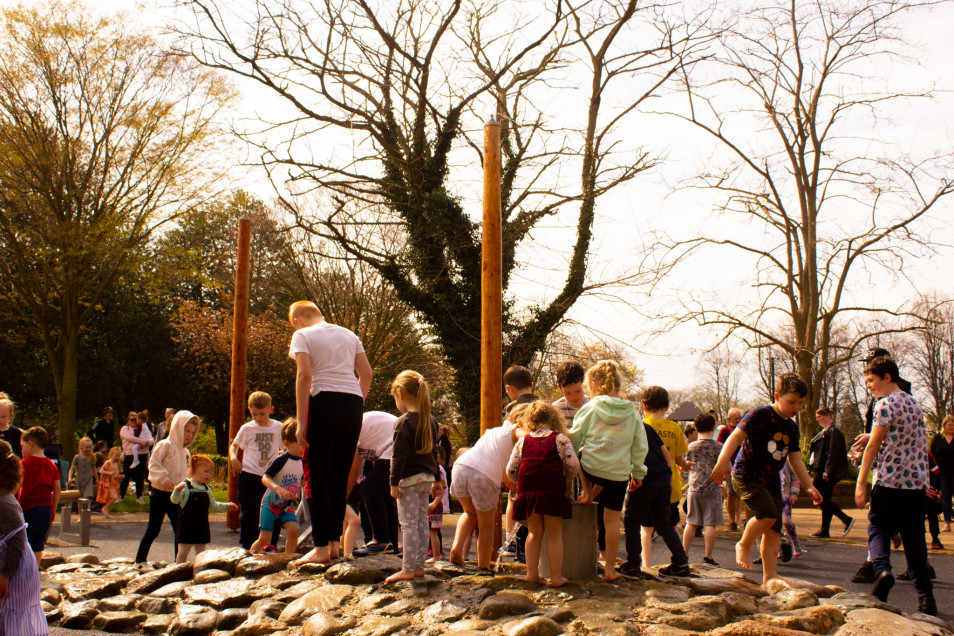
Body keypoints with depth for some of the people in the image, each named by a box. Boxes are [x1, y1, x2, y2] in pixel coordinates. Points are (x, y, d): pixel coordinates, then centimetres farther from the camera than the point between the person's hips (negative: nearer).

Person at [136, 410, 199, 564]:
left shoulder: (185, 452, 14)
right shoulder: (165, 445, -7)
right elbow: (153, 464, -17)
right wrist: (164, 479, -27)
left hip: (176, 496, 6)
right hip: (160, 493, -6)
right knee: (153, 529, 0)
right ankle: (140, 559, 12)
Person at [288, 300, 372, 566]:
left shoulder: (302, 336, 4)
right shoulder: (349, 335, 20)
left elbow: (304, 376, -9)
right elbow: (366, 373, 13)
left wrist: (301, 421, -10)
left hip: (324, 402, -5)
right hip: (354, 404, 5)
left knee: (318, 477, 0)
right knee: (340, 477, 11)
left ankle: (321, 548, -2)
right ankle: (334, 542, 12)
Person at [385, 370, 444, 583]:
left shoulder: (403, 422, -13)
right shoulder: (431, 421, 11)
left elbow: (399, 456, -16)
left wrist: (394, 483, -13)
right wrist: (437, 479, 22)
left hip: (409, 479, -8)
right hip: (427, 478, 8)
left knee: (409, 523, -4)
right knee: (422, 523, 12)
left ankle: (408, 568, -2)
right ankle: (419, 565, 17)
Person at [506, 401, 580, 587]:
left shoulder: (522, 441, 9)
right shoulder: (560, 439, 2)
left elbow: (511, 470, 8)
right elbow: (573, 465, -4)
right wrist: (566, 481, 14)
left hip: (527, 493, 2)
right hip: (553, 493, -2)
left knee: (535, 533, 17)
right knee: (554, 534, 7)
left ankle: (532, 572, 15)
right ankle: (556, 577, 7)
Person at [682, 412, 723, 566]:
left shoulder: (691, 446, 4)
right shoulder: (719, 447, -5)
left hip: (694, 488, 3)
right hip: (712, 489, -3)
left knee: (691, 523, 9)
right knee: (710, 524, 0)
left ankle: (684, 554, 12)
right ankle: (708, 557, 0)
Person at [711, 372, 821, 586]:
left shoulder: (792, 428, 13)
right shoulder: (761, 415, -11)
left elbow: (795, 459, 21)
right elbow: (736, 436, -17)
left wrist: (810, 486, 15)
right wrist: (723, 461, -31)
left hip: (771, 480, 8)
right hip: (746, 474, -8)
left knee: (774, 531, 2)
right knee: (768, 514, -26)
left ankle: (769, 579, 8)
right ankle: (743, 545, 1)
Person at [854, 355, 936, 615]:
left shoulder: (886, 405, -8)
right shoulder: (914, 403, 15)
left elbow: (873, 446, -12)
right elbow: (922, 444, 19)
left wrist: (861, 483, -12)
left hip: (889, 480, -6)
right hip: (918, 482, 6)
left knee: (878, 529, 5)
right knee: (914, 537, 9)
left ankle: (882, 569, -20)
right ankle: (926, 595, 5)